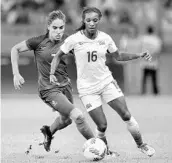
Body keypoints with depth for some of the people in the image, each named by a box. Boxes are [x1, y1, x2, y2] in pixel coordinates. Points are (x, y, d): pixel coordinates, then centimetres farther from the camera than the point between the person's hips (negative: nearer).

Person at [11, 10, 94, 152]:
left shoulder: (67, 41, -4)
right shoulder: (39, 41, -14)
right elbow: (15, 49, -3)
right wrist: (16, 74, -8)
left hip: (65, 85, 6)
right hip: (49, 90, -6)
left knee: (66, 120, 24)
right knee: (77, 116, -20)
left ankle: (49, 131, 55)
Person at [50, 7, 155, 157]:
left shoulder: (105, 38, -3)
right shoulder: (74, 40, -11)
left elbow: (118, 56, 14)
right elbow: (58, 55, 3)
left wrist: (139, 55, 3)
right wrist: (52, 73, -10)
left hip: (106, 81, 2)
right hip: (87, 87, -2)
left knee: (126, 115, -6)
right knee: (102, 125, -9)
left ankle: (141, 145, 14)